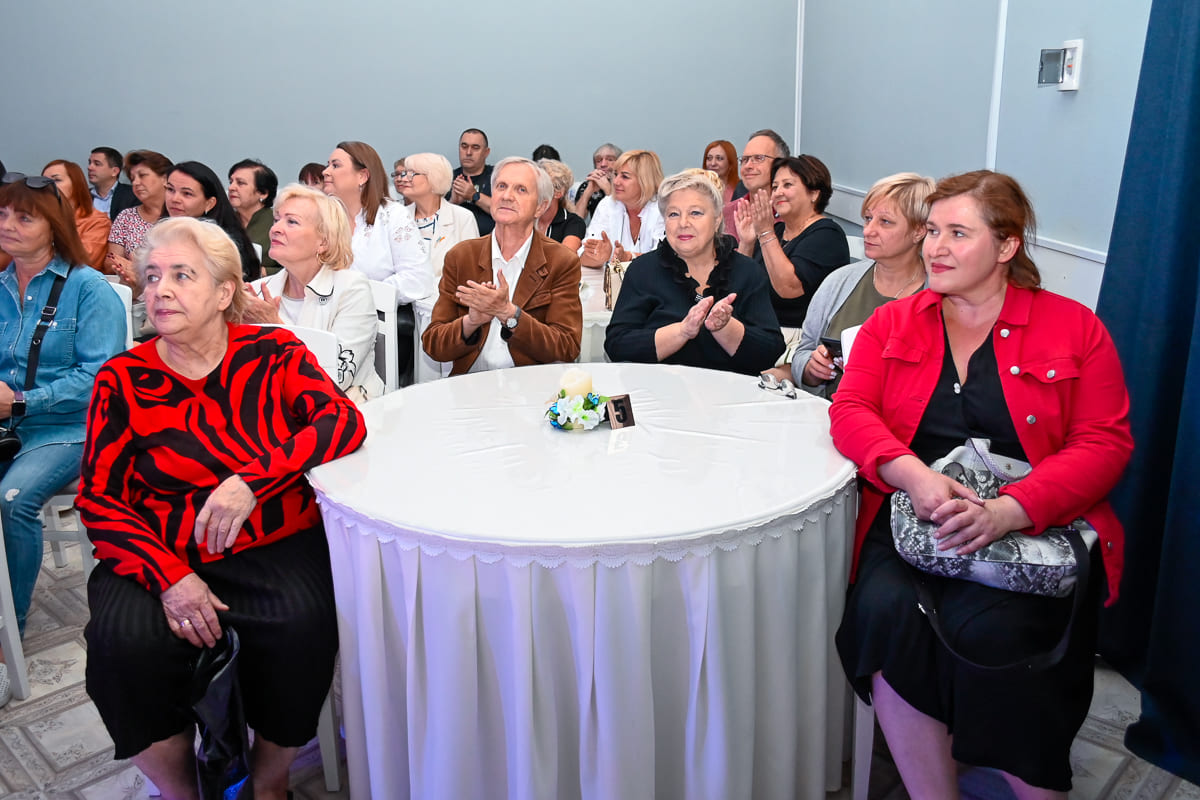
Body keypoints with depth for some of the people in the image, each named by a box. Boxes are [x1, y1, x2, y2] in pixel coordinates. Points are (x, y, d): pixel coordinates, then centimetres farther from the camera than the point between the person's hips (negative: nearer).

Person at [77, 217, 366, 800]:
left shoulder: (272, 353, 2)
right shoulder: (122, 380, 4)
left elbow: (344, 421, -11)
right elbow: (98, 499, 1)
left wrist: (252, 480, -25)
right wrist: (167, 575, -15)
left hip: (277, 548, -1)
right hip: (162, 558, 1)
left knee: (301, 623, -28)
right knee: (126, 641, -26)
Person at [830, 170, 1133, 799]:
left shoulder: (1074, 328, 8)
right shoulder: (892, 323, 15)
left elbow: (1105, 443, -1)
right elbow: (850, 410, 3)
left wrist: (1008, 510, -18)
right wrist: (915, 476, -18)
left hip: (1033, 525, -1)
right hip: (912, 513, 2)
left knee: (988, 628, -30)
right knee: (884, 609, -28)